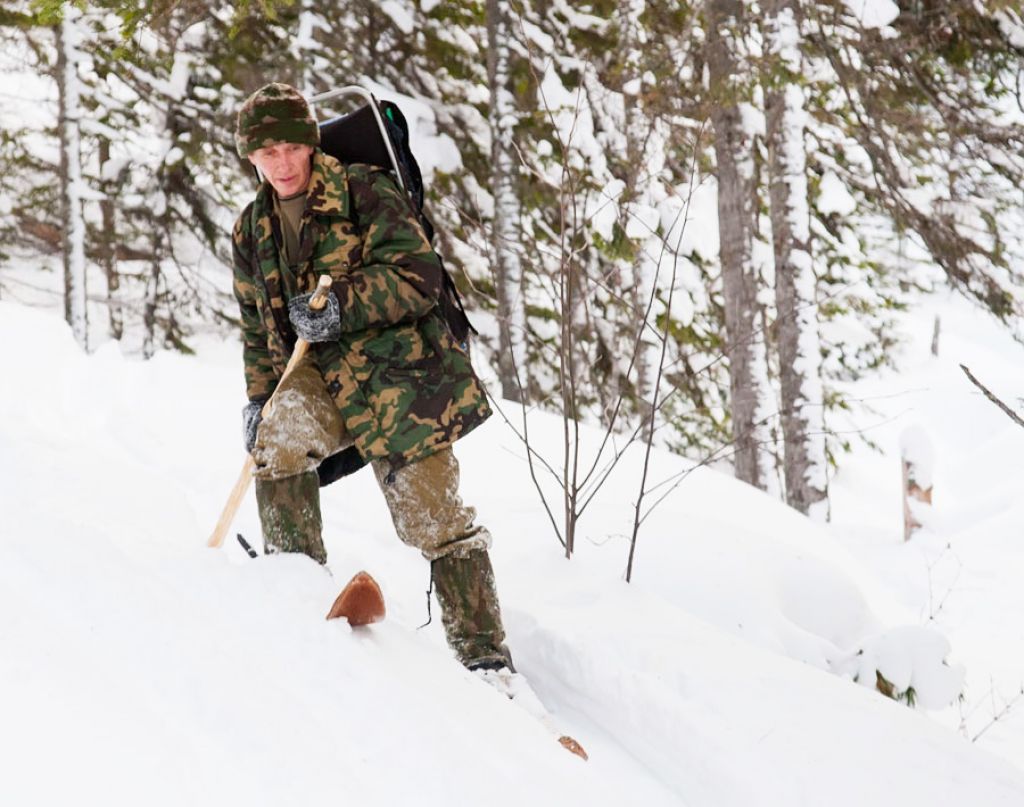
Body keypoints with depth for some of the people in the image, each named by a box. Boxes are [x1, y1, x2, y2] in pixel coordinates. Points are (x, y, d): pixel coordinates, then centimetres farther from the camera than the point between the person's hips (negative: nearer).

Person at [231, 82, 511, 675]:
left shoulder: (366, 193, -6)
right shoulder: (252, 232, 13)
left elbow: (420, 276, -14)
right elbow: (257, 327, 24)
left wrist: (343, 306, -23)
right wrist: (259, 396, 13)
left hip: (397, 369, -4)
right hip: (321, 377, 4)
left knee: (434, 516, -6)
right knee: (279, 435, -28)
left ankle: (485, 653, 4)